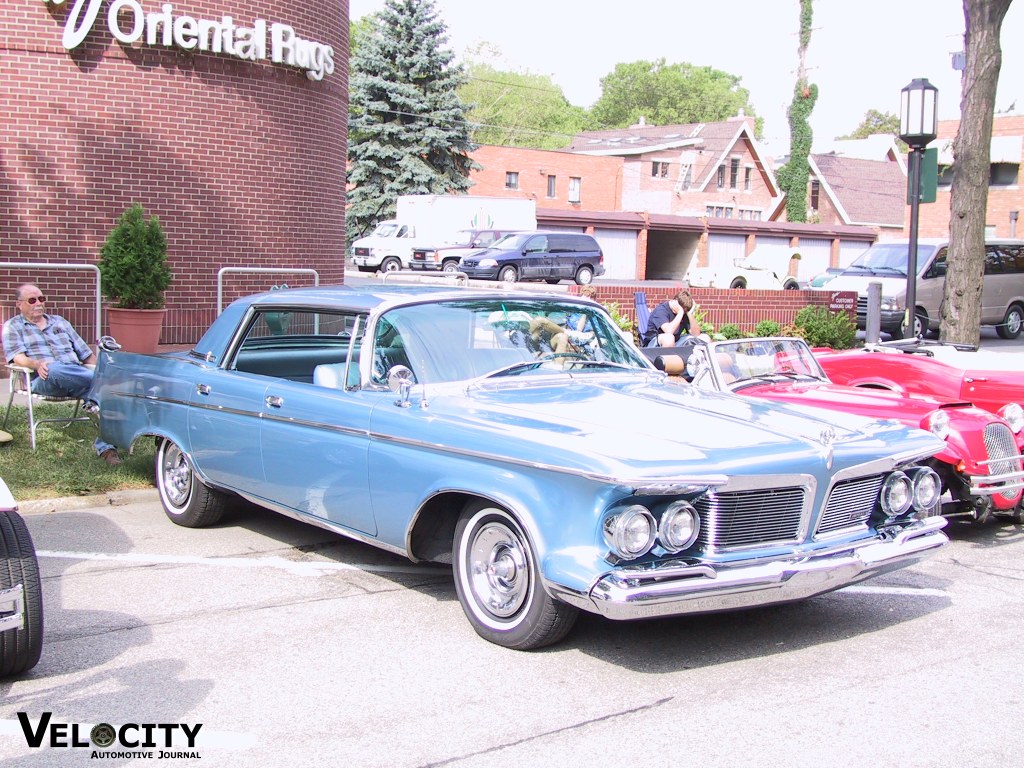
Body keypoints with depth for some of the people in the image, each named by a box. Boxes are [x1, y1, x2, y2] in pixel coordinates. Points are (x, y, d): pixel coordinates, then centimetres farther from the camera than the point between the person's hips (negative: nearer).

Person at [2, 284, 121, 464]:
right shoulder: (13, 327, 17)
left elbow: (86, 353, 26)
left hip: (76, 375, 4)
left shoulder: (59, 322, 29)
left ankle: (105, 446, -37)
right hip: (44, 380, -3)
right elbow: (17, 357, -2)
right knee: (55, 370, -42)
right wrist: (37, 364, -23)